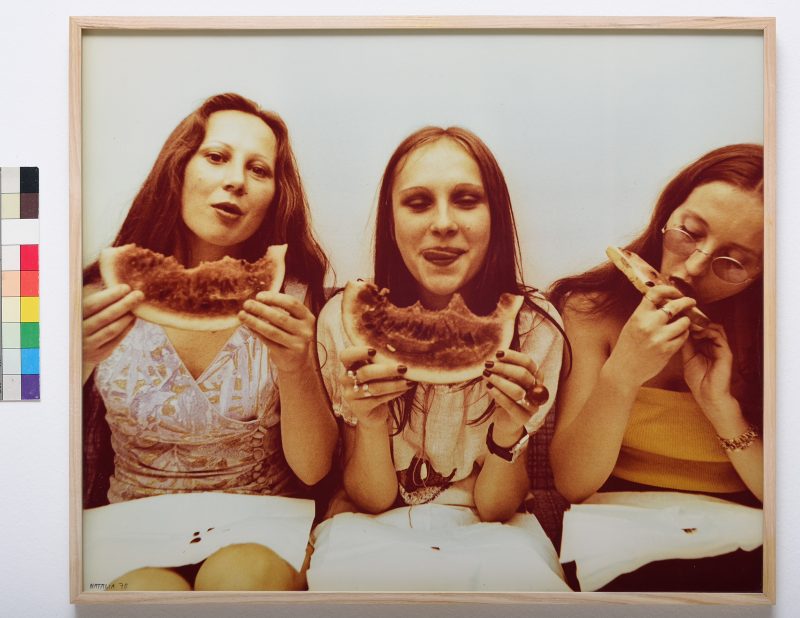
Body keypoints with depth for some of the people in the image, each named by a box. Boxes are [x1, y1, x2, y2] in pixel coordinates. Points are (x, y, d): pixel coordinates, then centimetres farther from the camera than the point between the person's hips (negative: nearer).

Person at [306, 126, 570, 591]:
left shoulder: (535, 326, -11)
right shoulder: (345, 319, -12)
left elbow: (493, 508, -7)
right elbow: (371, 499, -7)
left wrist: (509, 431, -28)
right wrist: (370, 421, -28)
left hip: (489, 534, 1)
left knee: (519, 571, -34)